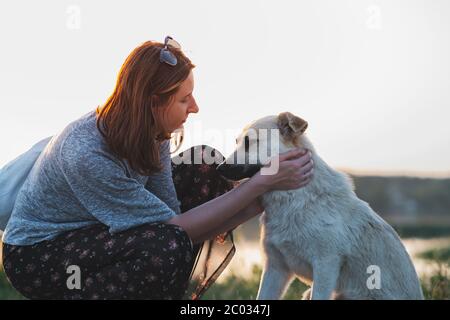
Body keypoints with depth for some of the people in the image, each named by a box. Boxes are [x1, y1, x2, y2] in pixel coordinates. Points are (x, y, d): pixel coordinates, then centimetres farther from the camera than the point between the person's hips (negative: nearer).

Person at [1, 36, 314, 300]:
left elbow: (170, 211, -12)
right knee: (166, 245, -35)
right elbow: (177, 227, -28)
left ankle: (173, 289, 9)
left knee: (206, 169, -2)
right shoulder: (87, 156, -34)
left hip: (94, 229, 8)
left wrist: (260, 201, -20)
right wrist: (261, 182, -29)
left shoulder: (149, 132, -12)